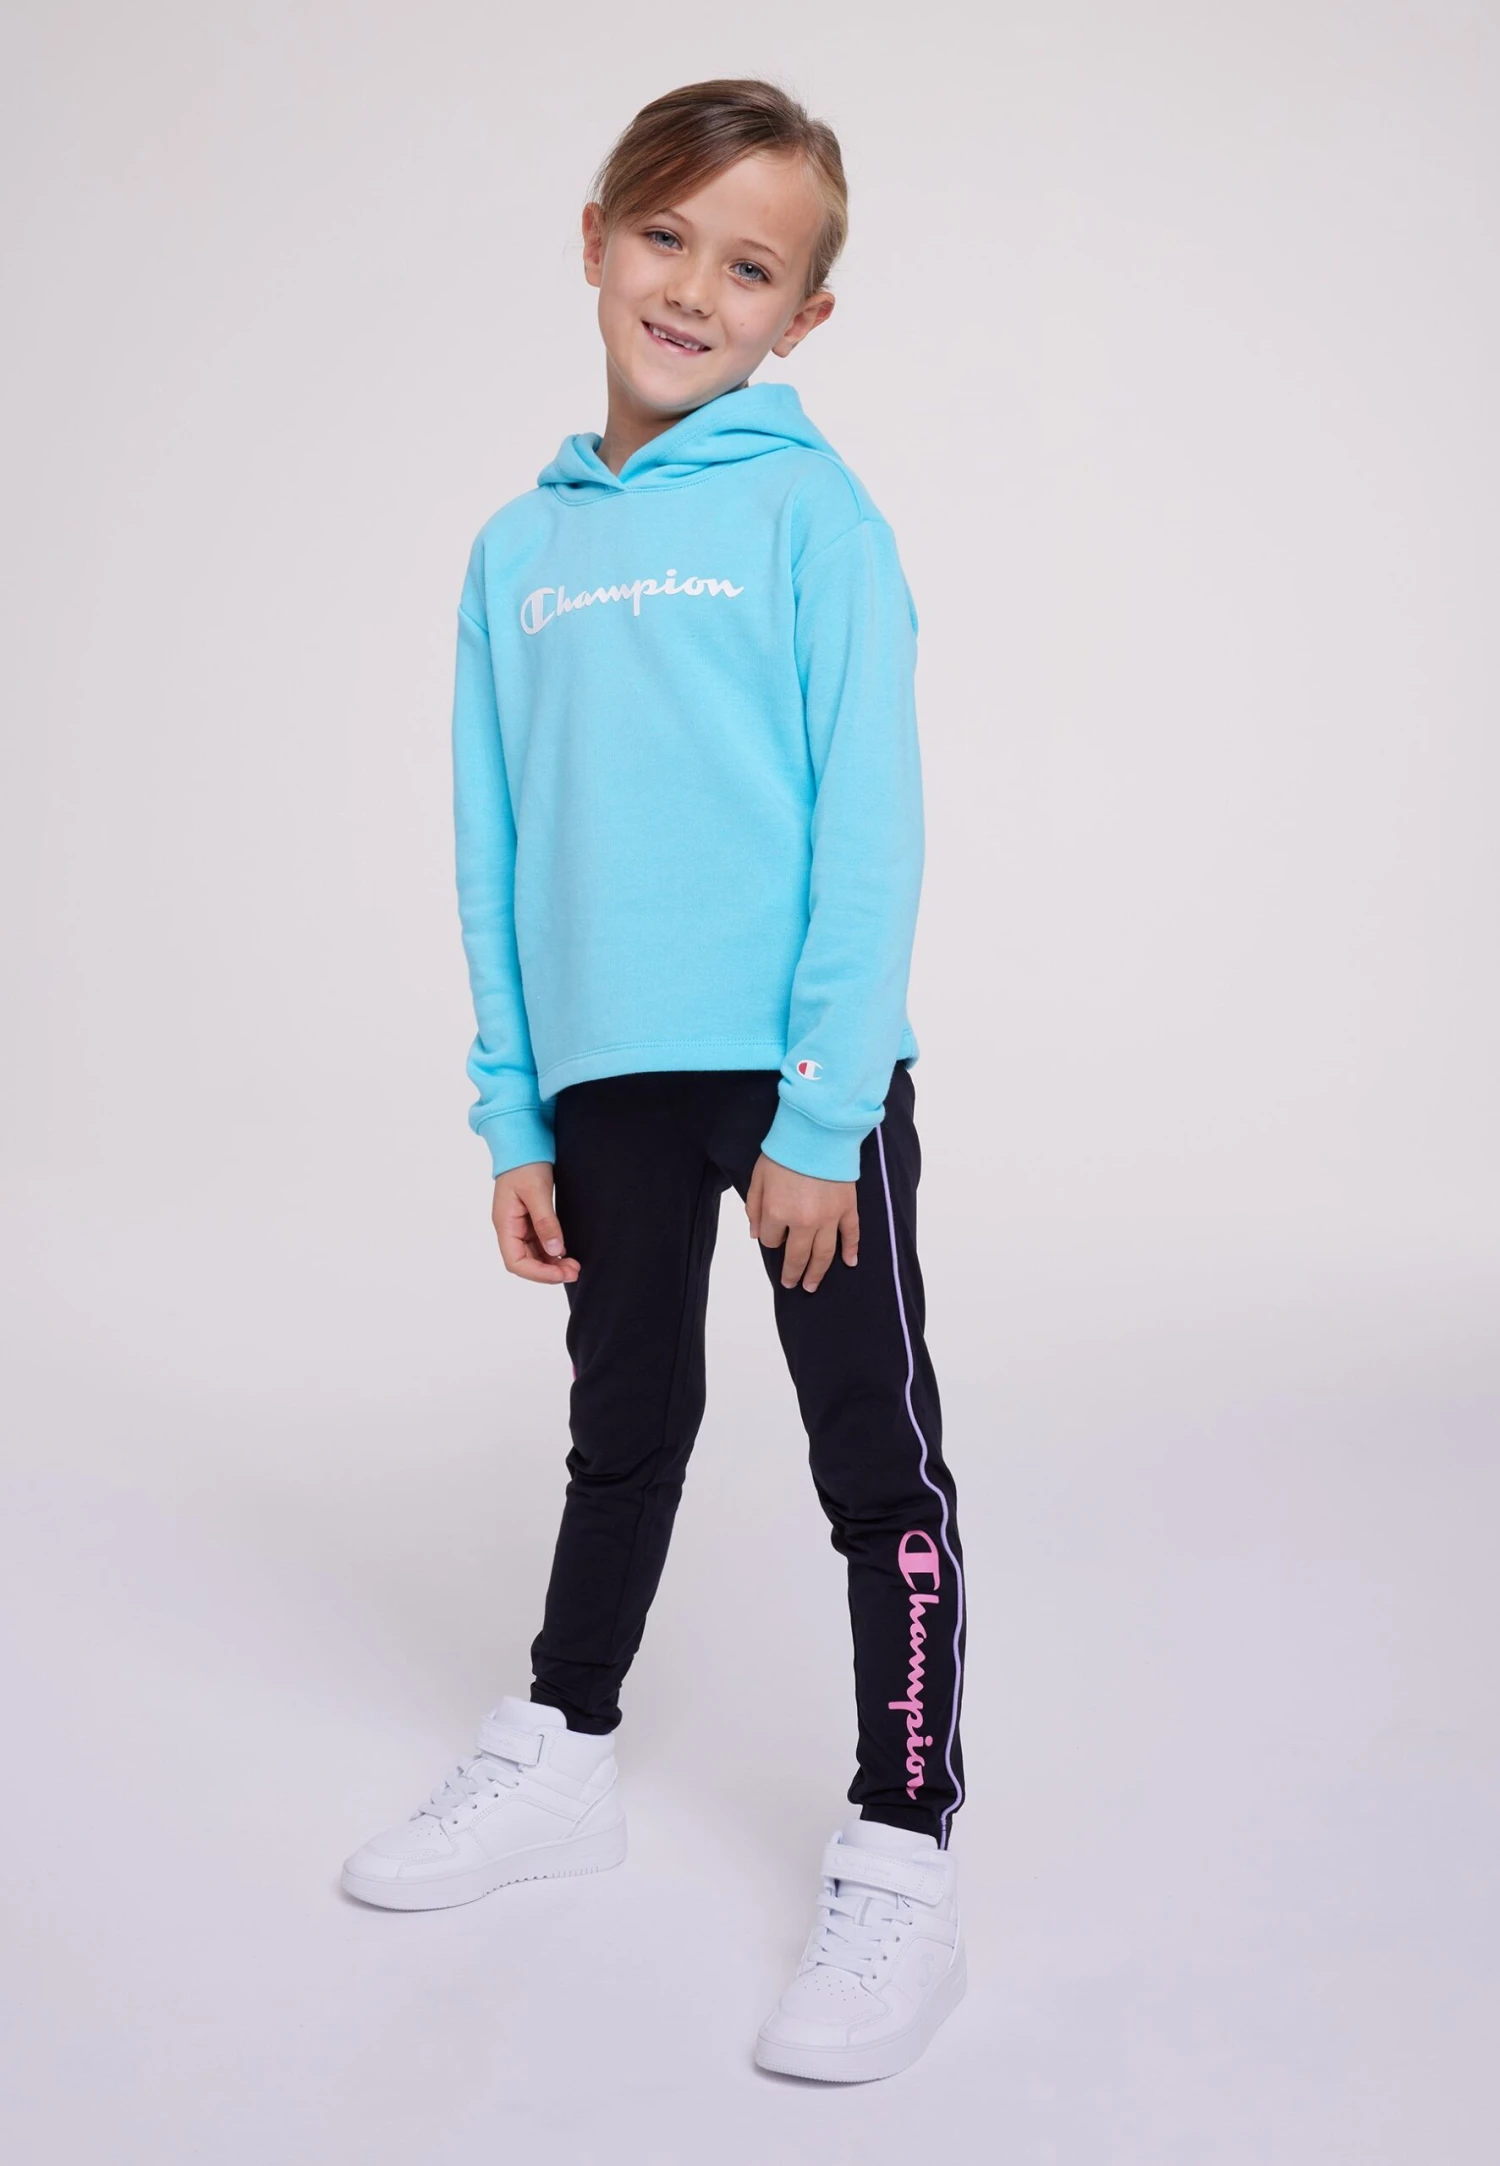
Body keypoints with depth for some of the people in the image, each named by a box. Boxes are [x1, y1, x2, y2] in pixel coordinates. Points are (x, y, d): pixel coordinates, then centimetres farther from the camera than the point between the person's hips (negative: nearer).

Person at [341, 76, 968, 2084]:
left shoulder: (811, 510, -6)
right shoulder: (524, 546, 8)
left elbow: (870, 827, -10)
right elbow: (498, 853, 9)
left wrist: (820, 1117, -15)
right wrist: (513, 1116, 5)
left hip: (808, 1078, -4)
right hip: (609, 1083, 5)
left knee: (879, 1457, 5)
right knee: (624, 1425, 21)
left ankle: (904, 1857, 17)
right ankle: (564, 1750, 39)